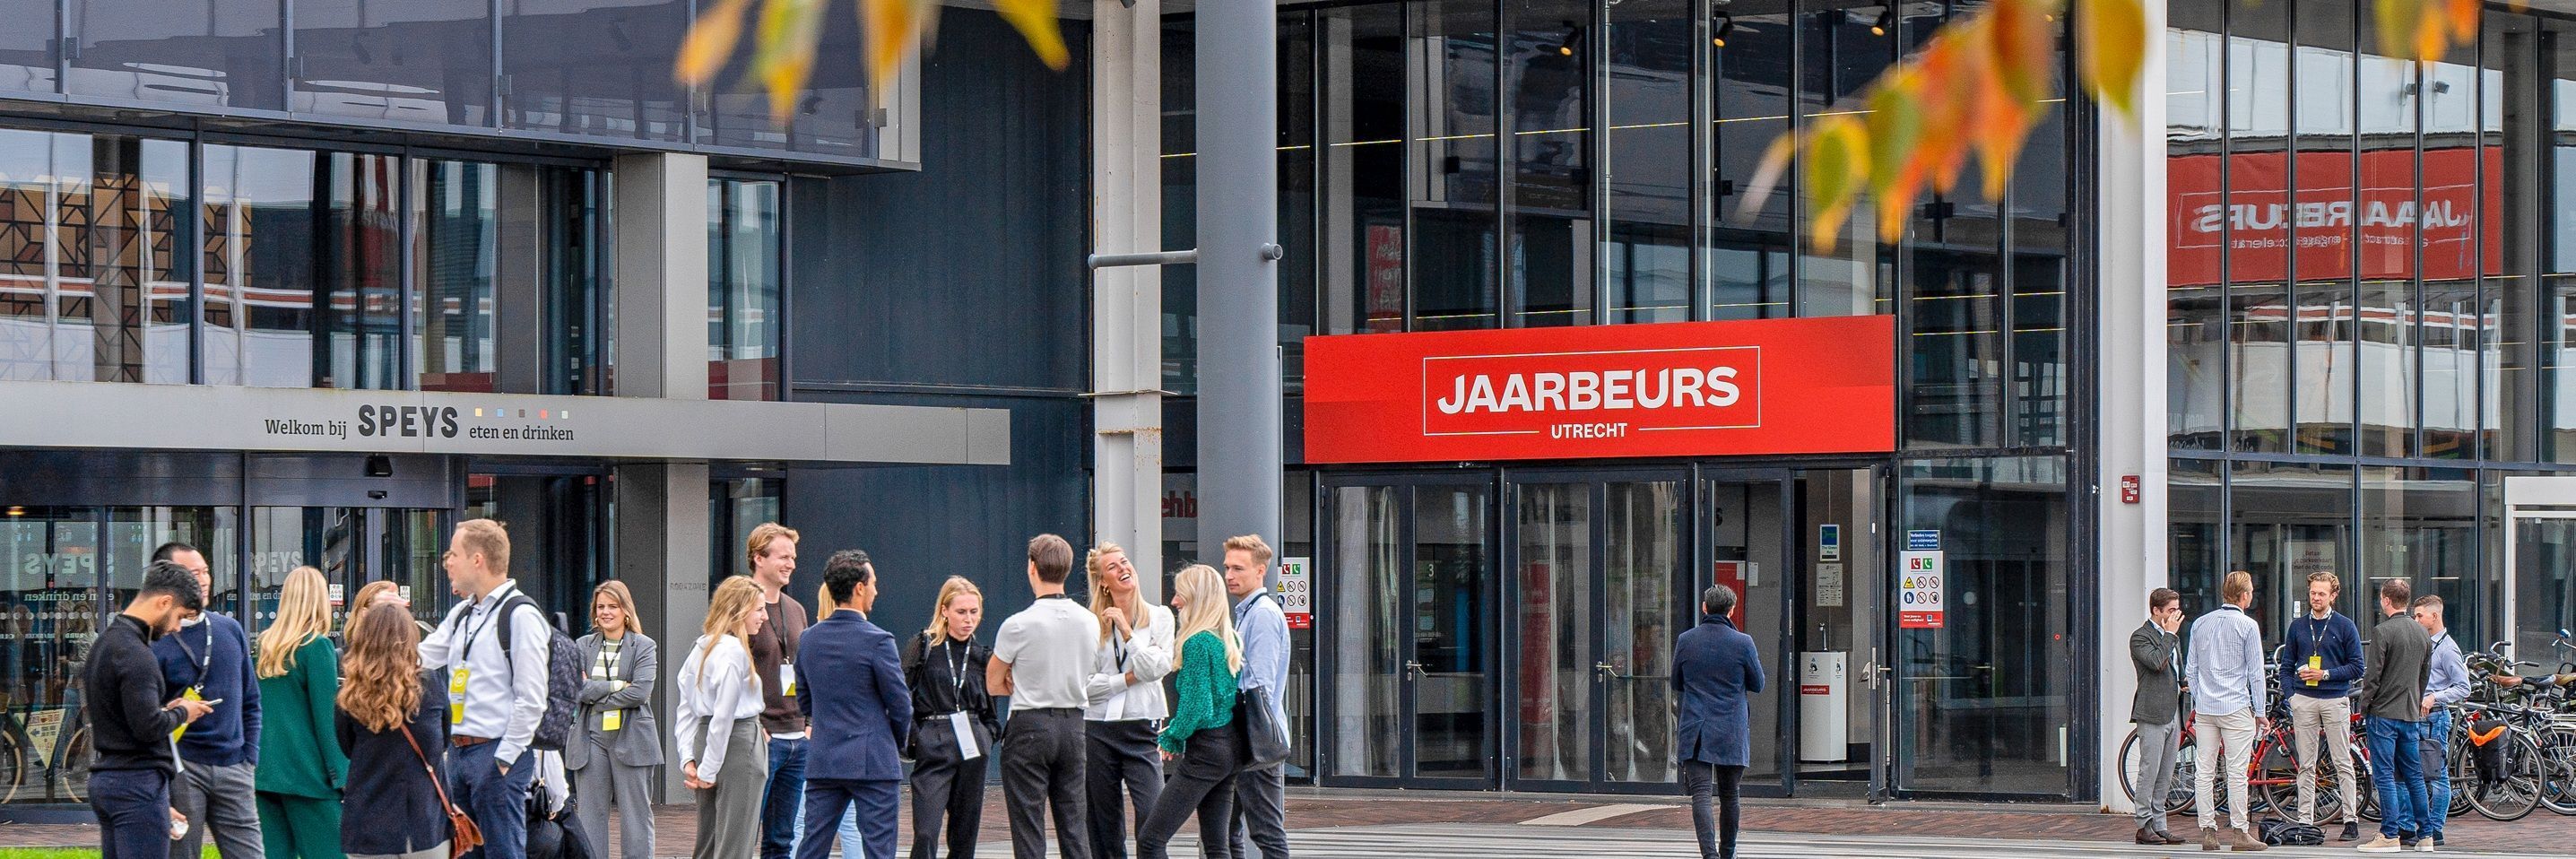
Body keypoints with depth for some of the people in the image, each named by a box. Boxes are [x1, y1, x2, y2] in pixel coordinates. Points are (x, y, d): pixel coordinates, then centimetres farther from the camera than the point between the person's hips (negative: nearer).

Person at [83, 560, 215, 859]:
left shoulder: (106, 641, 15)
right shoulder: (135, 654, -17)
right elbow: (148, 727, -22)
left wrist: (166, 709, 12)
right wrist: (181, 713, -5)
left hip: (103, 779, 10)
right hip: (137, 781, -10)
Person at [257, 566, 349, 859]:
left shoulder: (264, 645, 10)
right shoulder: (317, 647, -8)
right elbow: (327, 715, -10)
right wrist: (340, 774, -7)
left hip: (265, 770, 6)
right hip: (306, 770, -6)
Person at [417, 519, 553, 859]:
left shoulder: (521, 615, -10)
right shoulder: (462, 615, 16)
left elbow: (531, 700, -14)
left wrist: (504, 758, -16)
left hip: (496, 754, -9)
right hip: (458, 752, 9)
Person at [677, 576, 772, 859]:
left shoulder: (701, 648, 13)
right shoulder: (734, 651, -14)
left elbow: (686, 711, 12)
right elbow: (723, 716, -17)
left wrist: (688, 759, 6)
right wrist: (709, 769, -13)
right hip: (738, 745, -9)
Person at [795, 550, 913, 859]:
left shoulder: (809, 639, 5)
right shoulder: (877, 641, -13)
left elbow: (804, 702, 13)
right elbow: (900, 705, -7)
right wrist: (898, 742, 12)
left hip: (822, 763, 5)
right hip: (873, 763, -5)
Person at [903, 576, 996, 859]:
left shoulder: (982, 655, 11)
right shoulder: (923, 646, -1)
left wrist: (988, 733, 5)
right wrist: (911, 737, -13)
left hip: (971, 750, 4)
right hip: (933, 748, -4)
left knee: (965, 832, 7)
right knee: (926, 833, -13)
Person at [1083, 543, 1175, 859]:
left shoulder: (1159, 617, 6)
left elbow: (1158, 668, -6)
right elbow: (1085, 684, -2)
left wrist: (1127, 631, -8)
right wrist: (1129, 678, -8)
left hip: (1142, 726, -1)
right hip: (1099, 730, 1)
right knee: (1104, 827, 5)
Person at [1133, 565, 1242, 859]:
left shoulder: (1198, 642, -15)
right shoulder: (1230, 639, 11)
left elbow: (1195, 706, -19)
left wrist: (1172, 738, -1)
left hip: (1205, 751, -9)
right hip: (1231, 747, 9)